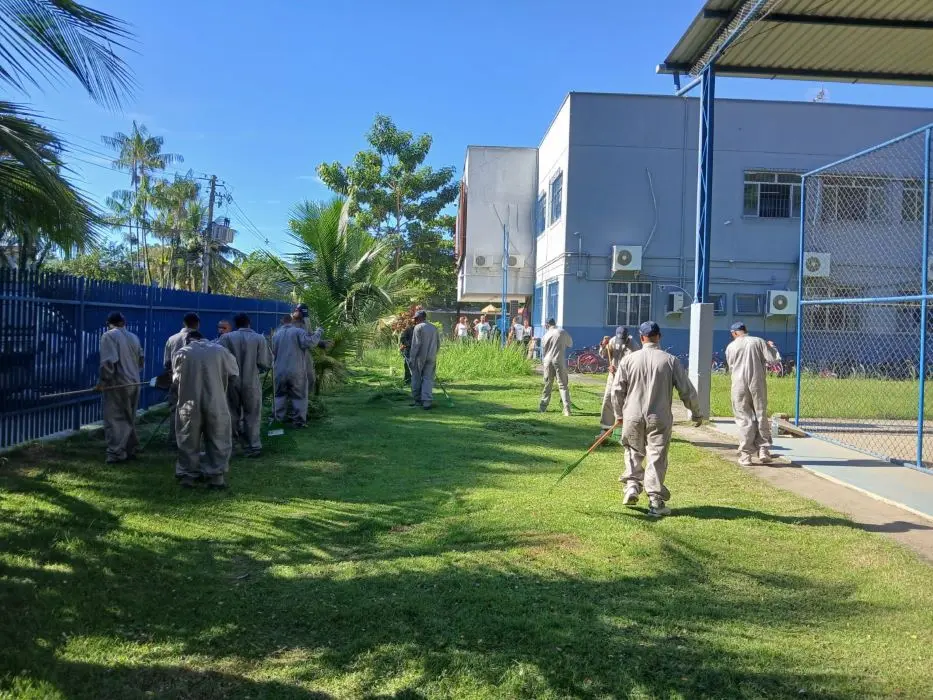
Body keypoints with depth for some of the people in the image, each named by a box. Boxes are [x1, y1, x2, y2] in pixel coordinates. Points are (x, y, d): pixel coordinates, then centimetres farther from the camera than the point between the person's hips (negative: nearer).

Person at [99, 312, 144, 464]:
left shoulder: (108, 336, -10)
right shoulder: (134, 337, 10)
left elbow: (108, 361, -19)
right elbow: (141, 359, 14)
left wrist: (103, 380, -11)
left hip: (117, 384, -7)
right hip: (134, 383, 7)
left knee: (114, 419, -3)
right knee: (129, 418, 17)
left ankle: (116, 453, -7)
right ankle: (131, 450, 23)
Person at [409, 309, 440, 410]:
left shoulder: (418, 327, -7)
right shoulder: (434, 328, 10)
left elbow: (416, 344, -13)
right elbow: (438, 344, 14)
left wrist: (411, 358, -10)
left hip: (420, 357, -4)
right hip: (431, 358, 4)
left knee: (416, 379, 10)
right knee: (428, 379, 3)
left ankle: (417, 399, 17)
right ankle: (427, 401, -8)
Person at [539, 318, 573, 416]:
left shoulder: (546, 335, 5)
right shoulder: (563, 332, -1)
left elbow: (543, 351, 11)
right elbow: (570, 343, 13)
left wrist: (543, 361, 23)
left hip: (548, 361, 2)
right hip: (560, 361, -2)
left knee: (547, 385, 15)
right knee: (563, 385, 0)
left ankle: (543, 407, 21)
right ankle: (567, 409, -7)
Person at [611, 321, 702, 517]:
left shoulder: (629, 360, -1)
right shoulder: (670, 360, -4)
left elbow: (617, 390, 3)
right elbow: (687, 390, -2)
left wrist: (619, 414, 17)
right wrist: (696, 413, 12)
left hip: (632, 417, 1)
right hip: (660, 419, -1)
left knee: (634, 453, 20)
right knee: (657, 458, 4)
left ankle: (632, 486, 9)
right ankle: (656, 501, 5)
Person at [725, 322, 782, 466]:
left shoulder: (731, 347, 3)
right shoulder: (758, 342, 2)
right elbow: (774, 359, -1)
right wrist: (772, 347, 18)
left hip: (739, 386, -1)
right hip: (758, 384, 1)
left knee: (744, 419, 4)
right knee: (761, 417, 11)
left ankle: (746, 455, 4)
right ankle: (764, 451, 8)